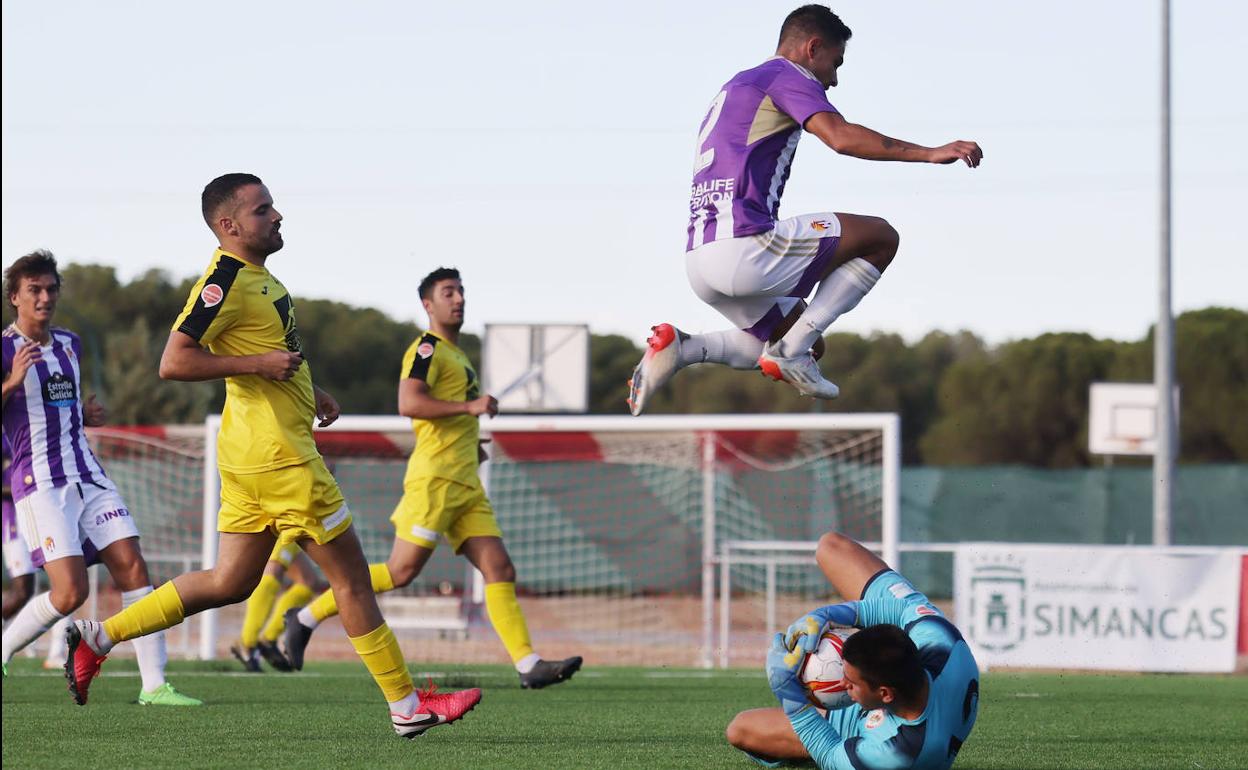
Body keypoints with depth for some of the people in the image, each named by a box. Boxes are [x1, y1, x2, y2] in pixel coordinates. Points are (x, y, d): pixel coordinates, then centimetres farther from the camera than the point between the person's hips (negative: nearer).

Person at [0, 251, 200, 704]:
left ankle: (154, 684, -8)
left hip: (87, 475, 7)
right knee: (70, 592, -16)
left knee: (133, 568, -7)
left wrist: (86, 415, 12)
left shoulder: (69, 344, 16)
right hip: (39, 481, -7)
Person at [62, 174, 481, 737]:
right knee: (351, 577, -2)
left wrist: (307, 390, 20)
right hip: (276, 455, -10)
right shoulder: (225, 281, -16)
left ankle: (98, 637, 13)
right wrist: (260, 364, -22)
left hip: (253, 455, 10)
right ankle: (406, 707, 4)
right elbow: (174, 362, -22)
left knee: (230, 583, 12)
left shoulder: (256, 276, 14)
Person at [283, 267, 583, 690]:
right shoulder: (427, 349, -6)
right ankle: (307, 618, 2)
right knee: (402, 570, -9)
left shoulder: (458, 355, 24)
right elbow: (408, 404, -22)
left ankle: (529, 665, -9)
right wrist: (470, 406, -23)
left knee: (500, 569, -2)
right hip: (435, 477, -9)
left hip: (466, 485, 9)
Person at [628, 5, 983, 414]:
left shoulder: (735, 87, 30)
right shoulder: (788, 76, 1)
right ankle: (790, 351, -5)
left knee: (804, 341, 26)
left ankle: (683, 348, 6)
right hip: (743, 246, -10)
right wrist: (930, 153, -17)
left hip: (699, 261, 10)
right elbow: (841, 137, -18)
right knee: (881, 237, 1)